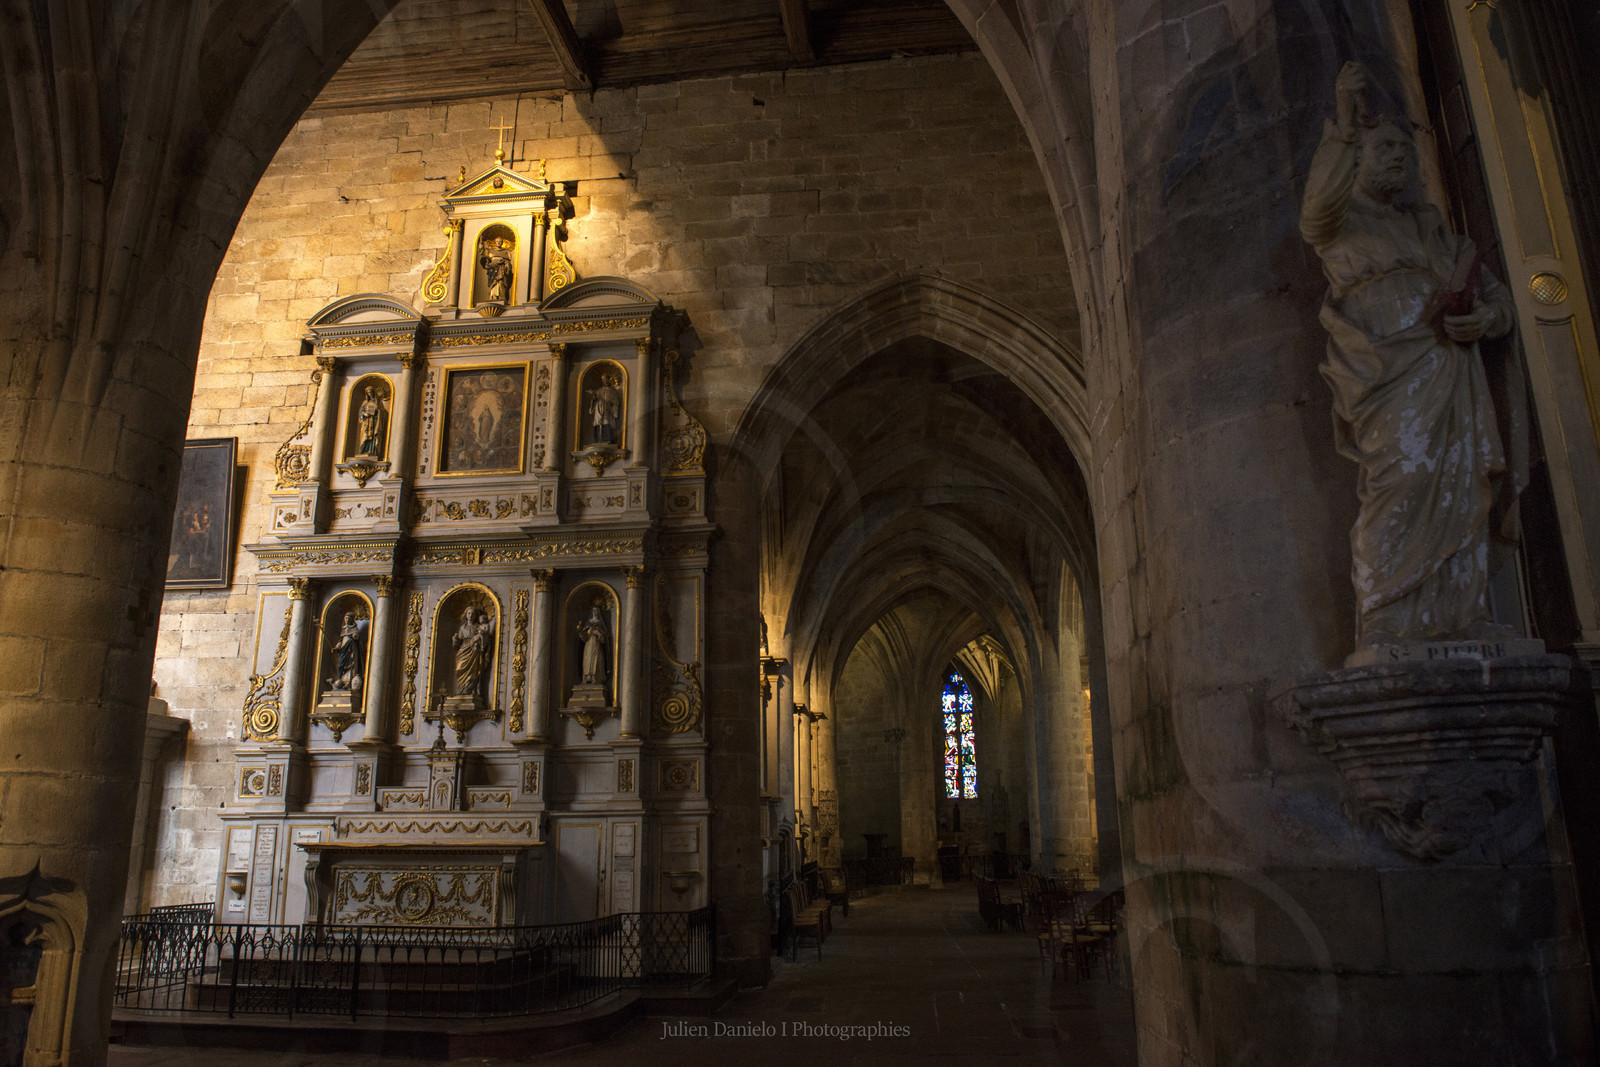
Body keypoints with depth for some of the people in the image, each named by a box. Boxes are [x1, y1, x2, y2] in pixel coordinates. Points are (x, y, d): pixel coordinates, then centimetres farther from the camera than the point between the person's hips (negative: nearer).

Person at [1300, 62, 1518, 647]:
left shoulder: (1430, 226, 32)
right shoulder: (1338, 220, 16)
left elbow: (1494, 292, 28)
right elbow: (1318, 203, -11)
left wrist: (1485, 319, 5)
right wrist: (1346, 123, -16)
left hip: (1451, 370, 6)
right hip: (1390, 365, -6)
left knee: (1463, 480, -9)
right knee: (1403, 472, -23)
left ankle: (1460, 622, -12)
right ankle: (1387, 626, -27)